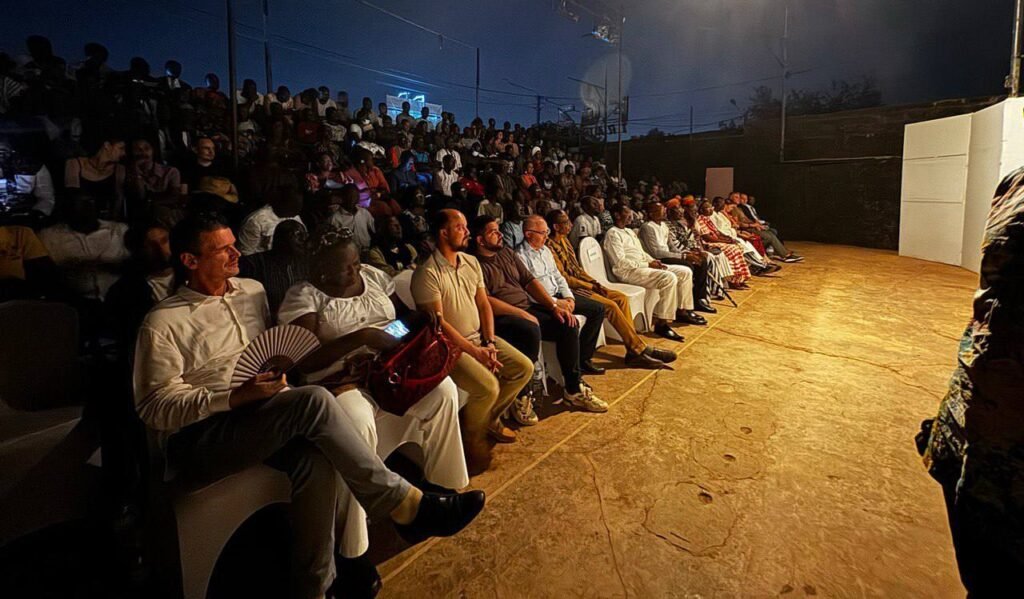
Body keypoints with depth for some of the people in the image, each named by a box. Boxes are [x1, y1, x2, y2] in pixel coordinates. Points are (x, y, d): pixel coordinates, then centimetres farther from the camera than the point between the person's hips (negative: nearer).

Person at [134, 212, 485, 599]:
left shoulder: (252, 290, 15)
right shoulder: (163, 323, -3)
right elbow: (155, 407, -8)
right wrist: (238, 396, -21)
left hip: (264, 420, 5)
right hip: (198, 438, -5)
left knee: (317, 462, -31)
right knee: (314, 401, -32)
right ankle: (405, 506, -24)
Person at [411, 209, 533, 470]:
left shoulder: (471, 262, 7)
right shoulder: (427, 273, -17)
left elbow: (484, 304, 9)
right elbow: (437, 322, -20)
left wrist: (490, 343, -5)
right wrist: (475, 352, -20)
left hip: (479, 337, 8)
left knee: (524, 368, -3)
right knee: (488, 386, -27)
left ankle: (490, 418, 18)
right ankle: (471, 440, 3)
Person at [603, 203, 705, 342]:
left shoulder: (630, 231, 22)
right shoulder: (613, 234, -8)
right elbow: (621, 262, -18)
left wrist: (653, 261, 2)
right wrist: (648, 264, -16)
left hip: (643, 266, 10)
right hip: (629, 271, -10)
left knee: (685, 272, 3)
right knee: (669, 278, -31)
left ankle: (682, 311, 11)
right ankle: (661, 323, -26)